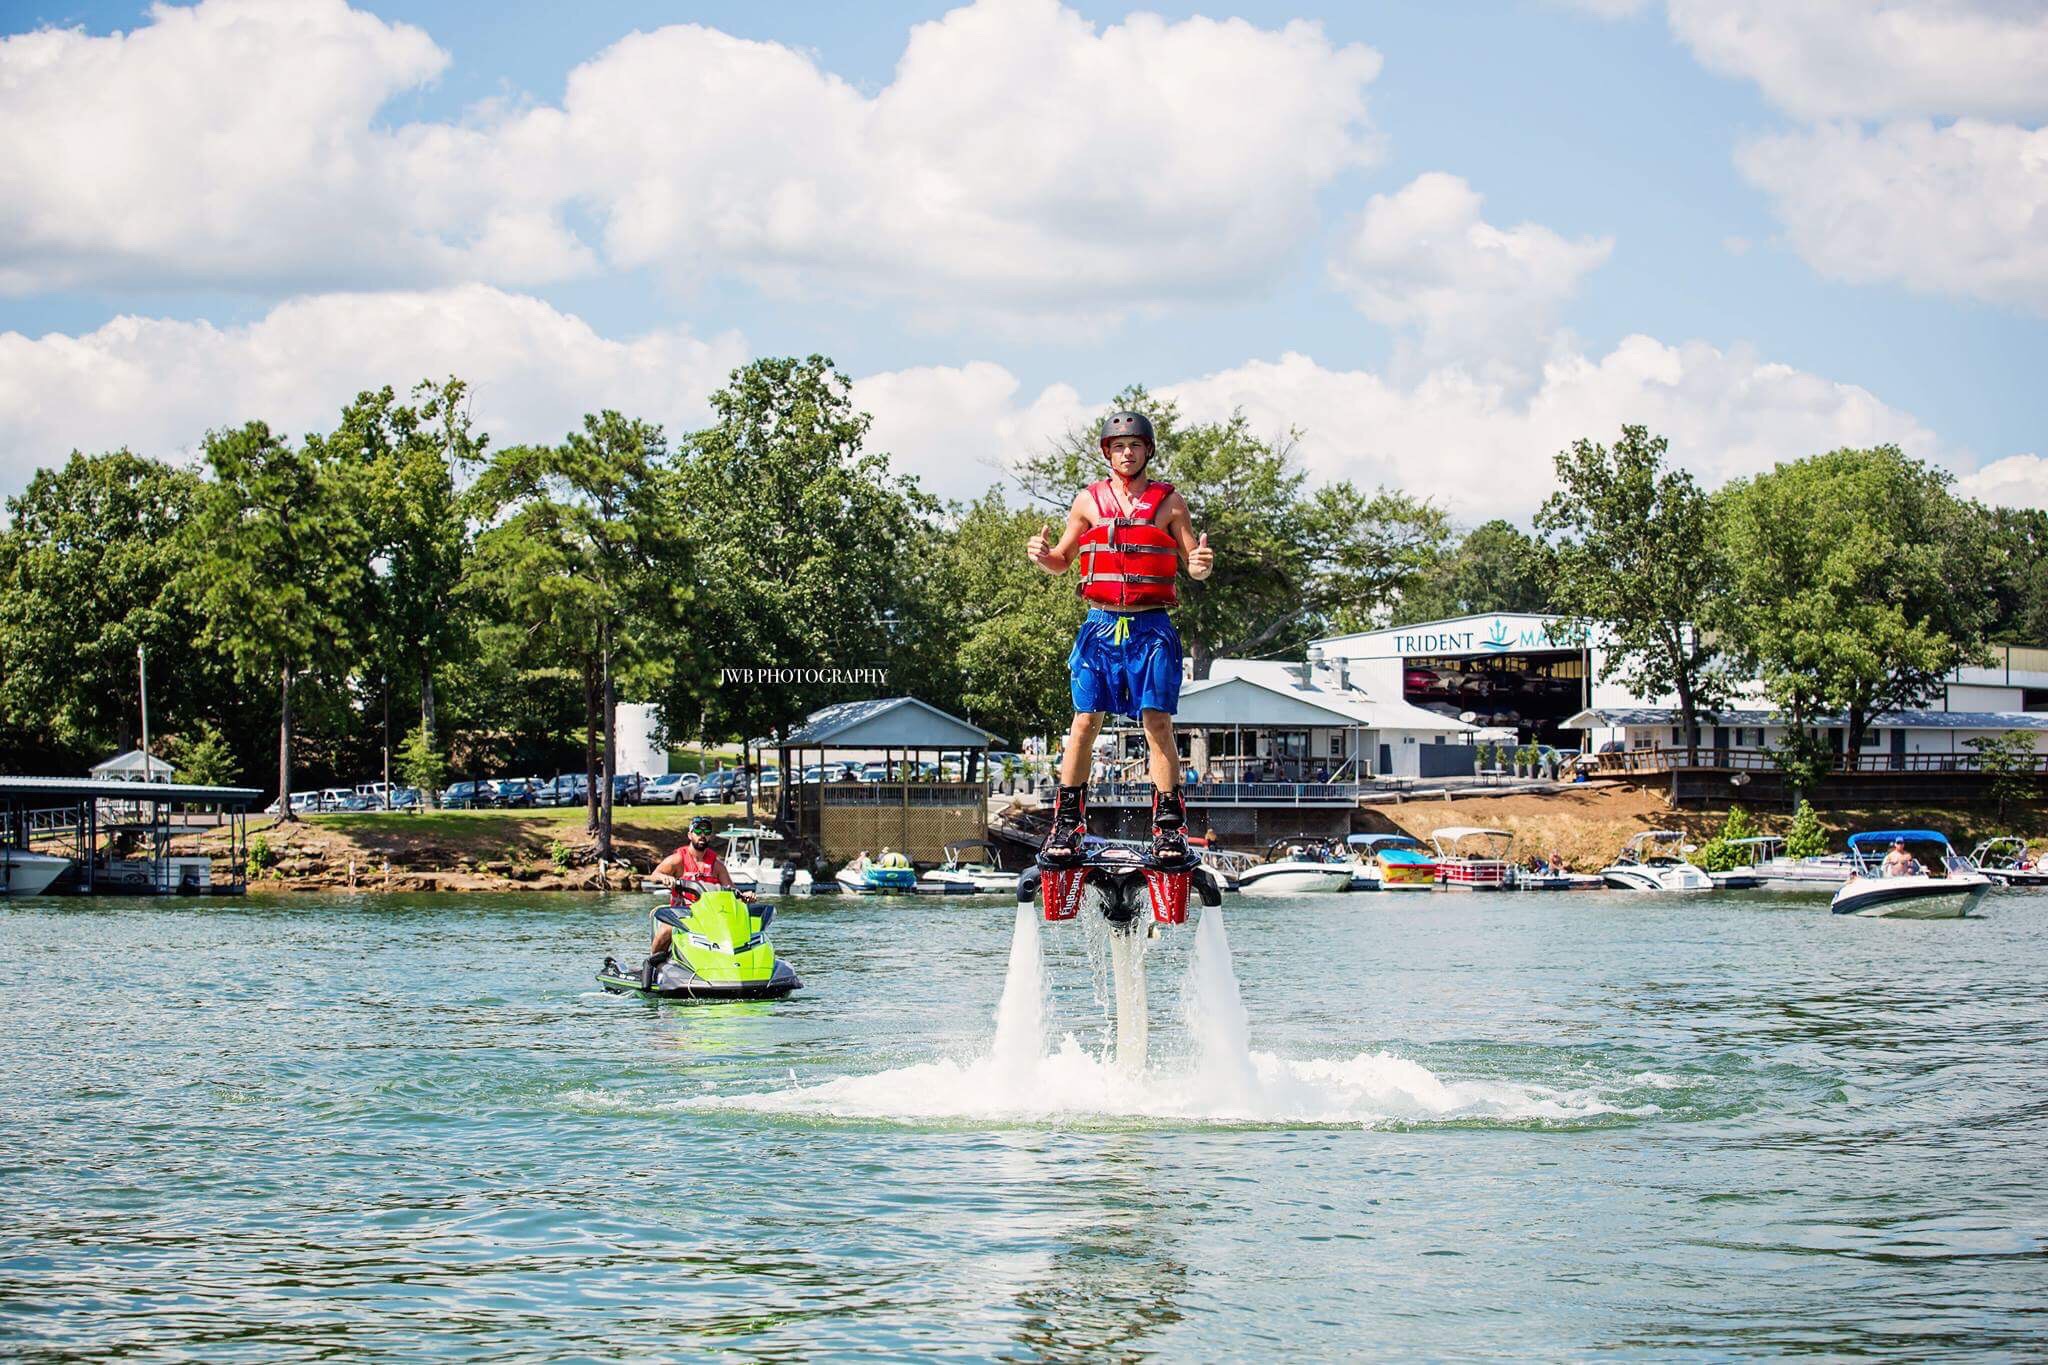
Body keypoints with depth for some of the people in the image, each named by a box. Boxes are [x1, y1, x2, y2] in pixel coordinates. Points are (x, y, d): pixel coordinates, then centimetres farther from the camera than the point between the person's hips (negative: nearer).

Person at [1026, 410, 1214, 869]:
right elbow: (1062, 560, 15)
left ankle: (1170, 829, -5)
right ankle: (1065, 823, 2)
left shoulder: (1170, 502, 6)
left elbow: (1193, 563, 6)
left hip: (1151, 628, -1)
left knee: (1158, 725, -7)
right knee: (1085, 721, -3)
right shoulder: (1088, 501, 9)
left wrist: (1203, 564, -18)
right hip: (1100, 624, 1)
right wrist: (1043, 554, -8)